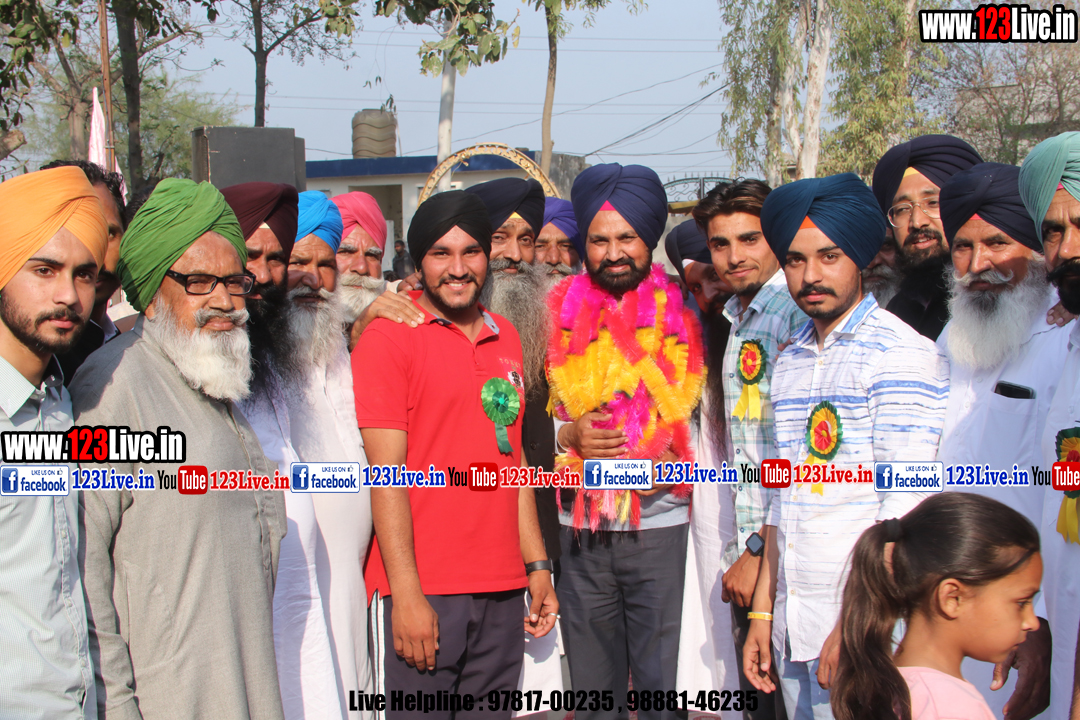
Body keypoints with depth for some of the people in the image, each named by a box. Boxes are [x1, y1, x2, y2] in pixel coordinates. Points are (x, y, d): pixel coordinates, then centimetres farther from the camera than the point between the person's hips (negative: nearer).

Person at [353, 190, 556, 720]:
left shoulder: (506, 338, 14)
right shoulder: (389, 336, -5)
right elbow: (386, 472, -10)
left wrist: (537, 566, 14)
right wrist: (406, 593, -14)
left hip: (502, 590, 6)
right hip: (422, 593, -5)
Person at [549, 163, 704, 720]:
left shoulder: (680, 319, 3)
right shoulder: (561, 318, 6)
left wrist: (671, 458, -11)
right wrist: (571, 436, -10)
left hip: (660, 523, -2)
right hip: (582, 529, 2)